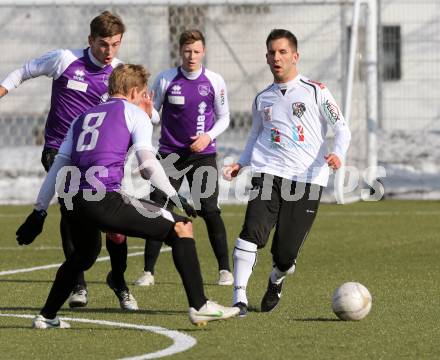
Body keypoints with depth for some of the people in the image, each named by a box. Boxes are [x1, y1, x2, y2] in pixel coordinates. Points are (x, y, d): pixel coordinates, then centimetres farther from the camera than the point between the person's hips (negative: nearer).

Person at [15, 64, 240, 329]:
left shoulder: (83, 118, 29)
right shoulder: (134, 113, 12)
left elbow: (58, 167, 27)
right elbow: (147, 162, -4)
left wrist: (39, 213, 28)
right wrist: (175, 198, -7)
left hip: (71, 200, 7)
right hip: (104, 199, -7)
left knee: (86, 252, 37)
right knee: (181, 228, 0)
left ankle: (47, 316, 40)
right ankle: (199, 306, -9)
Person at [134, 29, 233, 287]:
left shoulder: (214, 81, -1)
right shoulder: (165, 79, -2)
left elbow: (224, 118, 8)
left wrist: (209, 136, -9)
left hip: (203, 154, 0)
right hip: (170, 155, 1)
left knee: (210, 211, -8)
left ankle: (225, 270, 4)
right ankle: (148, 271, 3)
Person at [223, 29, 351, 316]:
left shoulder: (315, 91, 5)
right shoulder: (263, 98, 17)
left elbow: (342, 128, 4)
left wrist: (338, 154, -16)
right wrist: (241, 164, 11)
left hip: (307, 177, -2)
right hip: (268, 173, 2)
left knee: (286, 252, -5)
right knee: (253, 230, -23)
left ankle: (276, 281, 31)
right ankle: (239, 296, -21)